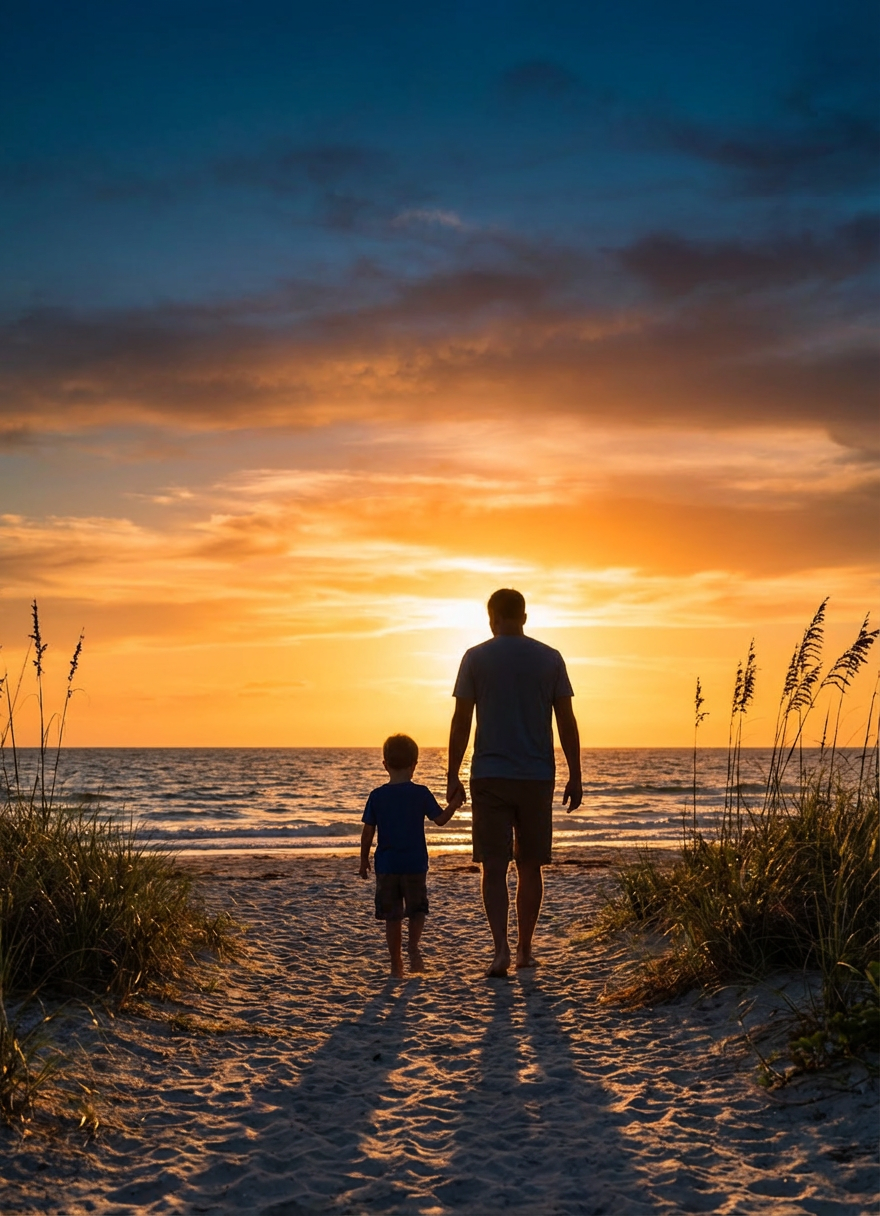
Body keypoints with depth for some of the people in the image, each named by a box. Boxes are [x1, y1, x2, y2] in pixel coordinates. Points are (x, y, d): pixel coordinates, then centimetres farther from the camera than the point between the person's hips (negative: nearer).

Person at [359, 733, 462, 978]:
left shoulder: (377, 796, -2)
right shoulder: (421, 793, -6)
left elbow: (367, 832, -1)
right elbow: (440, 819, -2)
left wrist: (364, 859, 10)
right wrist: (455, 803, 13)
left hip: (386, 864, 1)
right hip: (415, 863, -1)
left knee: (392, 916, 10)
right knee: (417, 910, 14)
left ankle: (396, 962, 11)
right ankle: (413, 945, -11)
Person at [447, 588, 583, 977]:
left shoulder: (476, 657, 0)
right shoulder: (550, 658, 4)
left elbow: (461, 722, -2)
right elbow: (567, 723, 2)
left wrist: (453, 776, 3)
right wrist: (575, 778, 7)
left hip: (489, 777, -2)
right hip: (538, 776, 2)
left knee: (494, 866, 0)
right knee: (530, 865, 11)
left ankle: (501, 948, -13)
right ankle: (525, 949, 18)